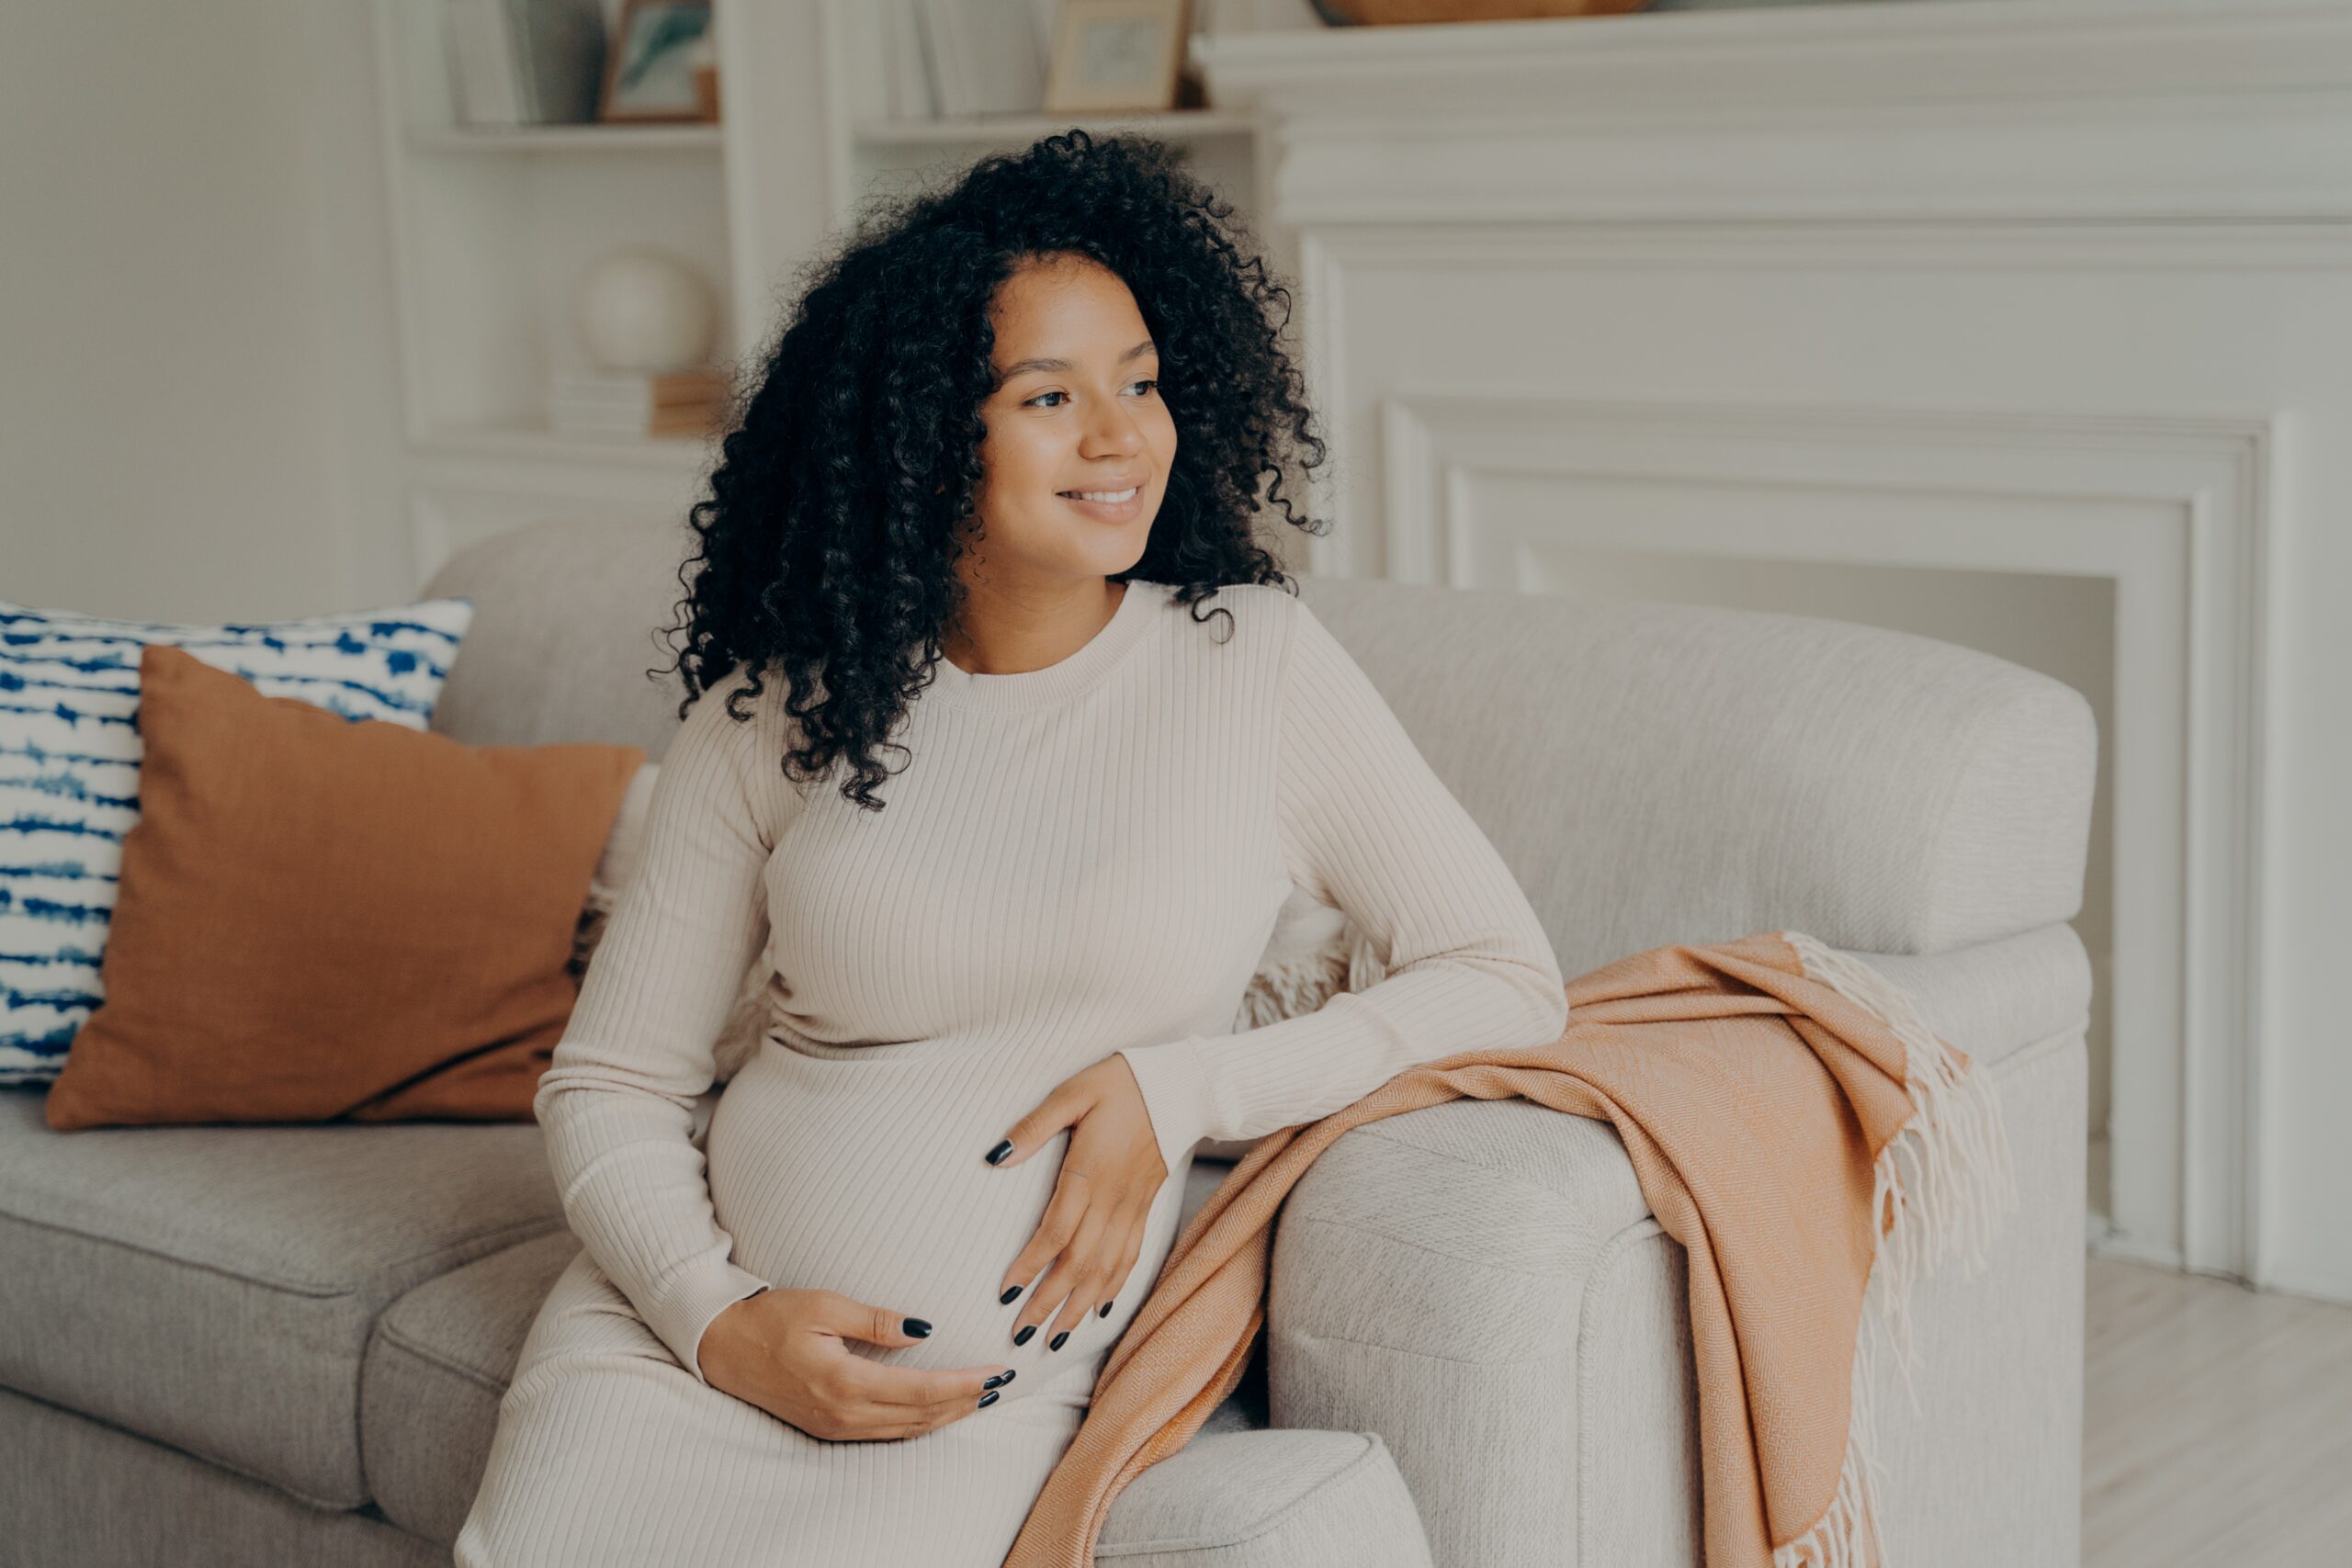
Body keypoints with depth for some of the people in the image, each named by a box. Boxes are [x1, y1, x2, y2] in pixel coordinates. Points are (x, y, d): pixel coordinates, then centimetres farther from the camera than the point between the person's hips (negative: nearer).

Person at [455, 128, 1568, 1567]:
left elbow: (1513, 982, 1)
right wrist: (721, 1325, -12)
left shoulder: (1254, 660, -1)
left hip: (989, 1387, -1)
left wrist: (1181, 1088, -10)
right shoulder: (779, 710, 2)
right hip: (691, 1327, 2)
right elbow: (607, 1085, 5)